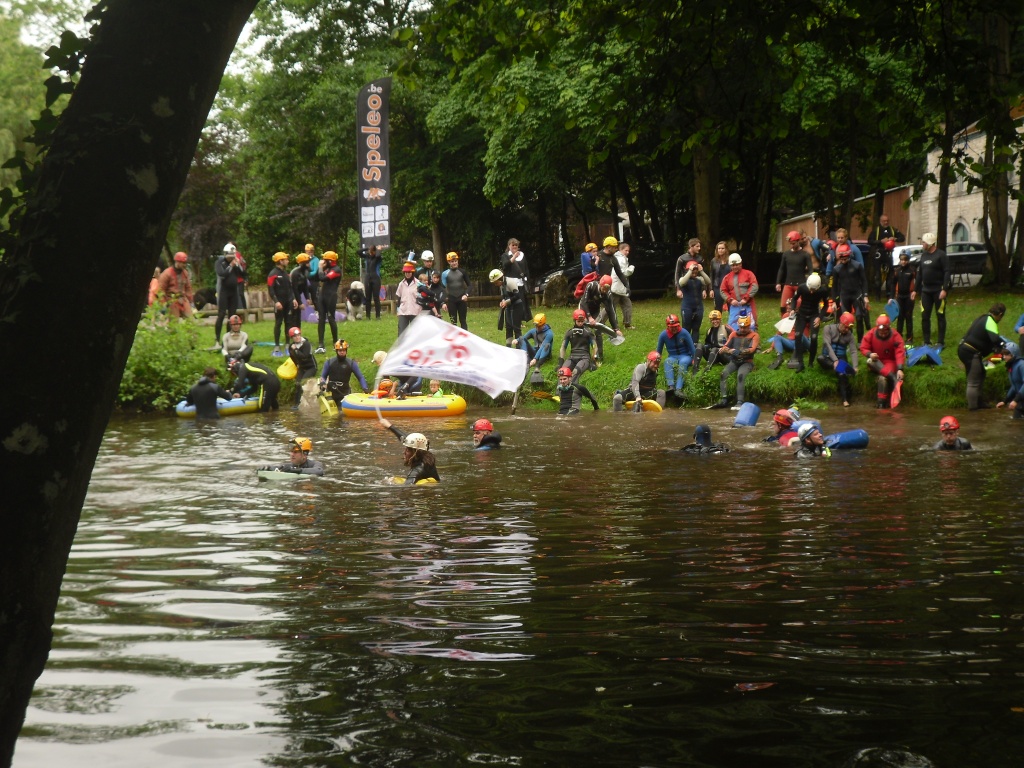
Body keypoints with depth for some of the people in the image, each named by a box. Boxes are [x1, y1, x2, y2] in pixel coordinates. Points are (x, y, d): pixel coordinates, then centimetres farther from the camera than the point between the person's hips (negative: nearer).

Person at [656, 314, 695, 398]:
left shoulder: (683, 333, -9)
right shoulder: (663, 335, -4)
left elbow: (692, 348, -3)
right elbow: (659, 351, 10)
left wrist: (694, 360, -5)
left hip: (685, 356, -2)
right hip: (672, 357, 2)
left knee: (683, 362, -38)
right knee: (667, 362, -35)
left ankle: (678, 389, -54)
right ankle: (671, 386, -54)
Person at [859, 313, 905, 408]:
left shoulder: (895, 337, -15)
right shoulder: (870, 334, -10)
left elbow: (900, 353, -21)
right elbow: (863, 348, -4)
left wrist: (900, 369, -34)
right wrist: (870, 354, -28)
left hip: (889, 361, -2)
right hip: (876, 361, 2)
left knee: (883, 377, -30)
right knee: (870, 361, -34)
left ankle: (882, 402, -16)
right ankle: (893, 377, -41)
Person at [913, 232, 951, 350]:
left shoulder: (941, 255, -9)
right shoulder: (924, 255, 12)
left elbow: (947, 273, -14)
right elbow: (919, 273, 17)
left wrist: (945, 289, -21)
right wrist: (915, 290, 16)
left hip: (938, 290, -7)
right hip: (925, 290, 7)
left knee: (940, 316, 0)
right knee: (924, 317, 4)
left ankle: (941, 342, 5)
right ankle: (926, 342, 12)